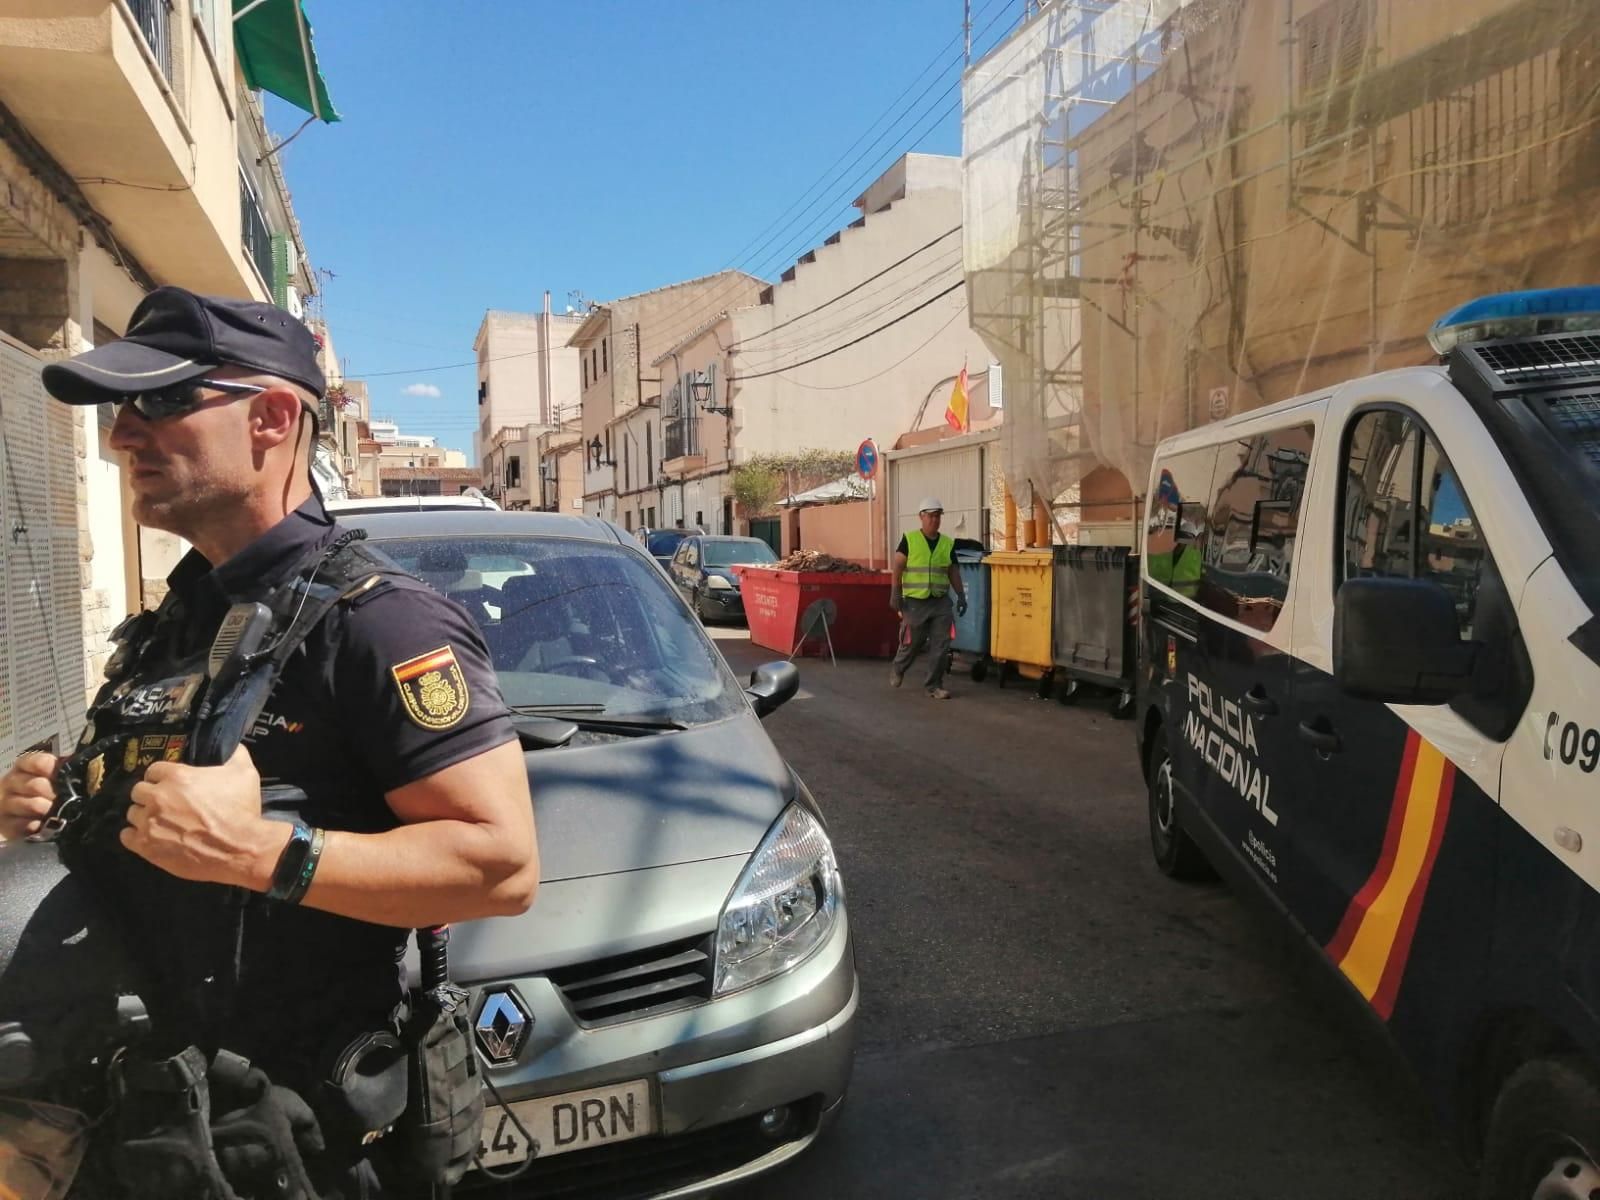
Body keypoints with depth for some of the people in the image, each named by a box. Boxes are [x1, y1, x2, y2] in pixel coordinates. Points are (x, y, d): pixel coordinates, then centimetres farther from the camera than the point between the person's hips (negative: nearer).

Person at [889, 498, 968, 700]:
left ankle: (934, 685, 11)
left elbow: (953, 572, 13)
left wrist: (961, 595, 7)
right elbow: (898, 568, -4)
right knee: (911, 643, 7)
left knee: (940, 645, 0)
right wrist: (895, 594, -10)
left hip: (941, 602, 4)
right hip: (915, 602, -3)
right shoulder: (909, 539, -3)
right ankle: (897, 670, 35)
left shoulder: (948, 543, 9)